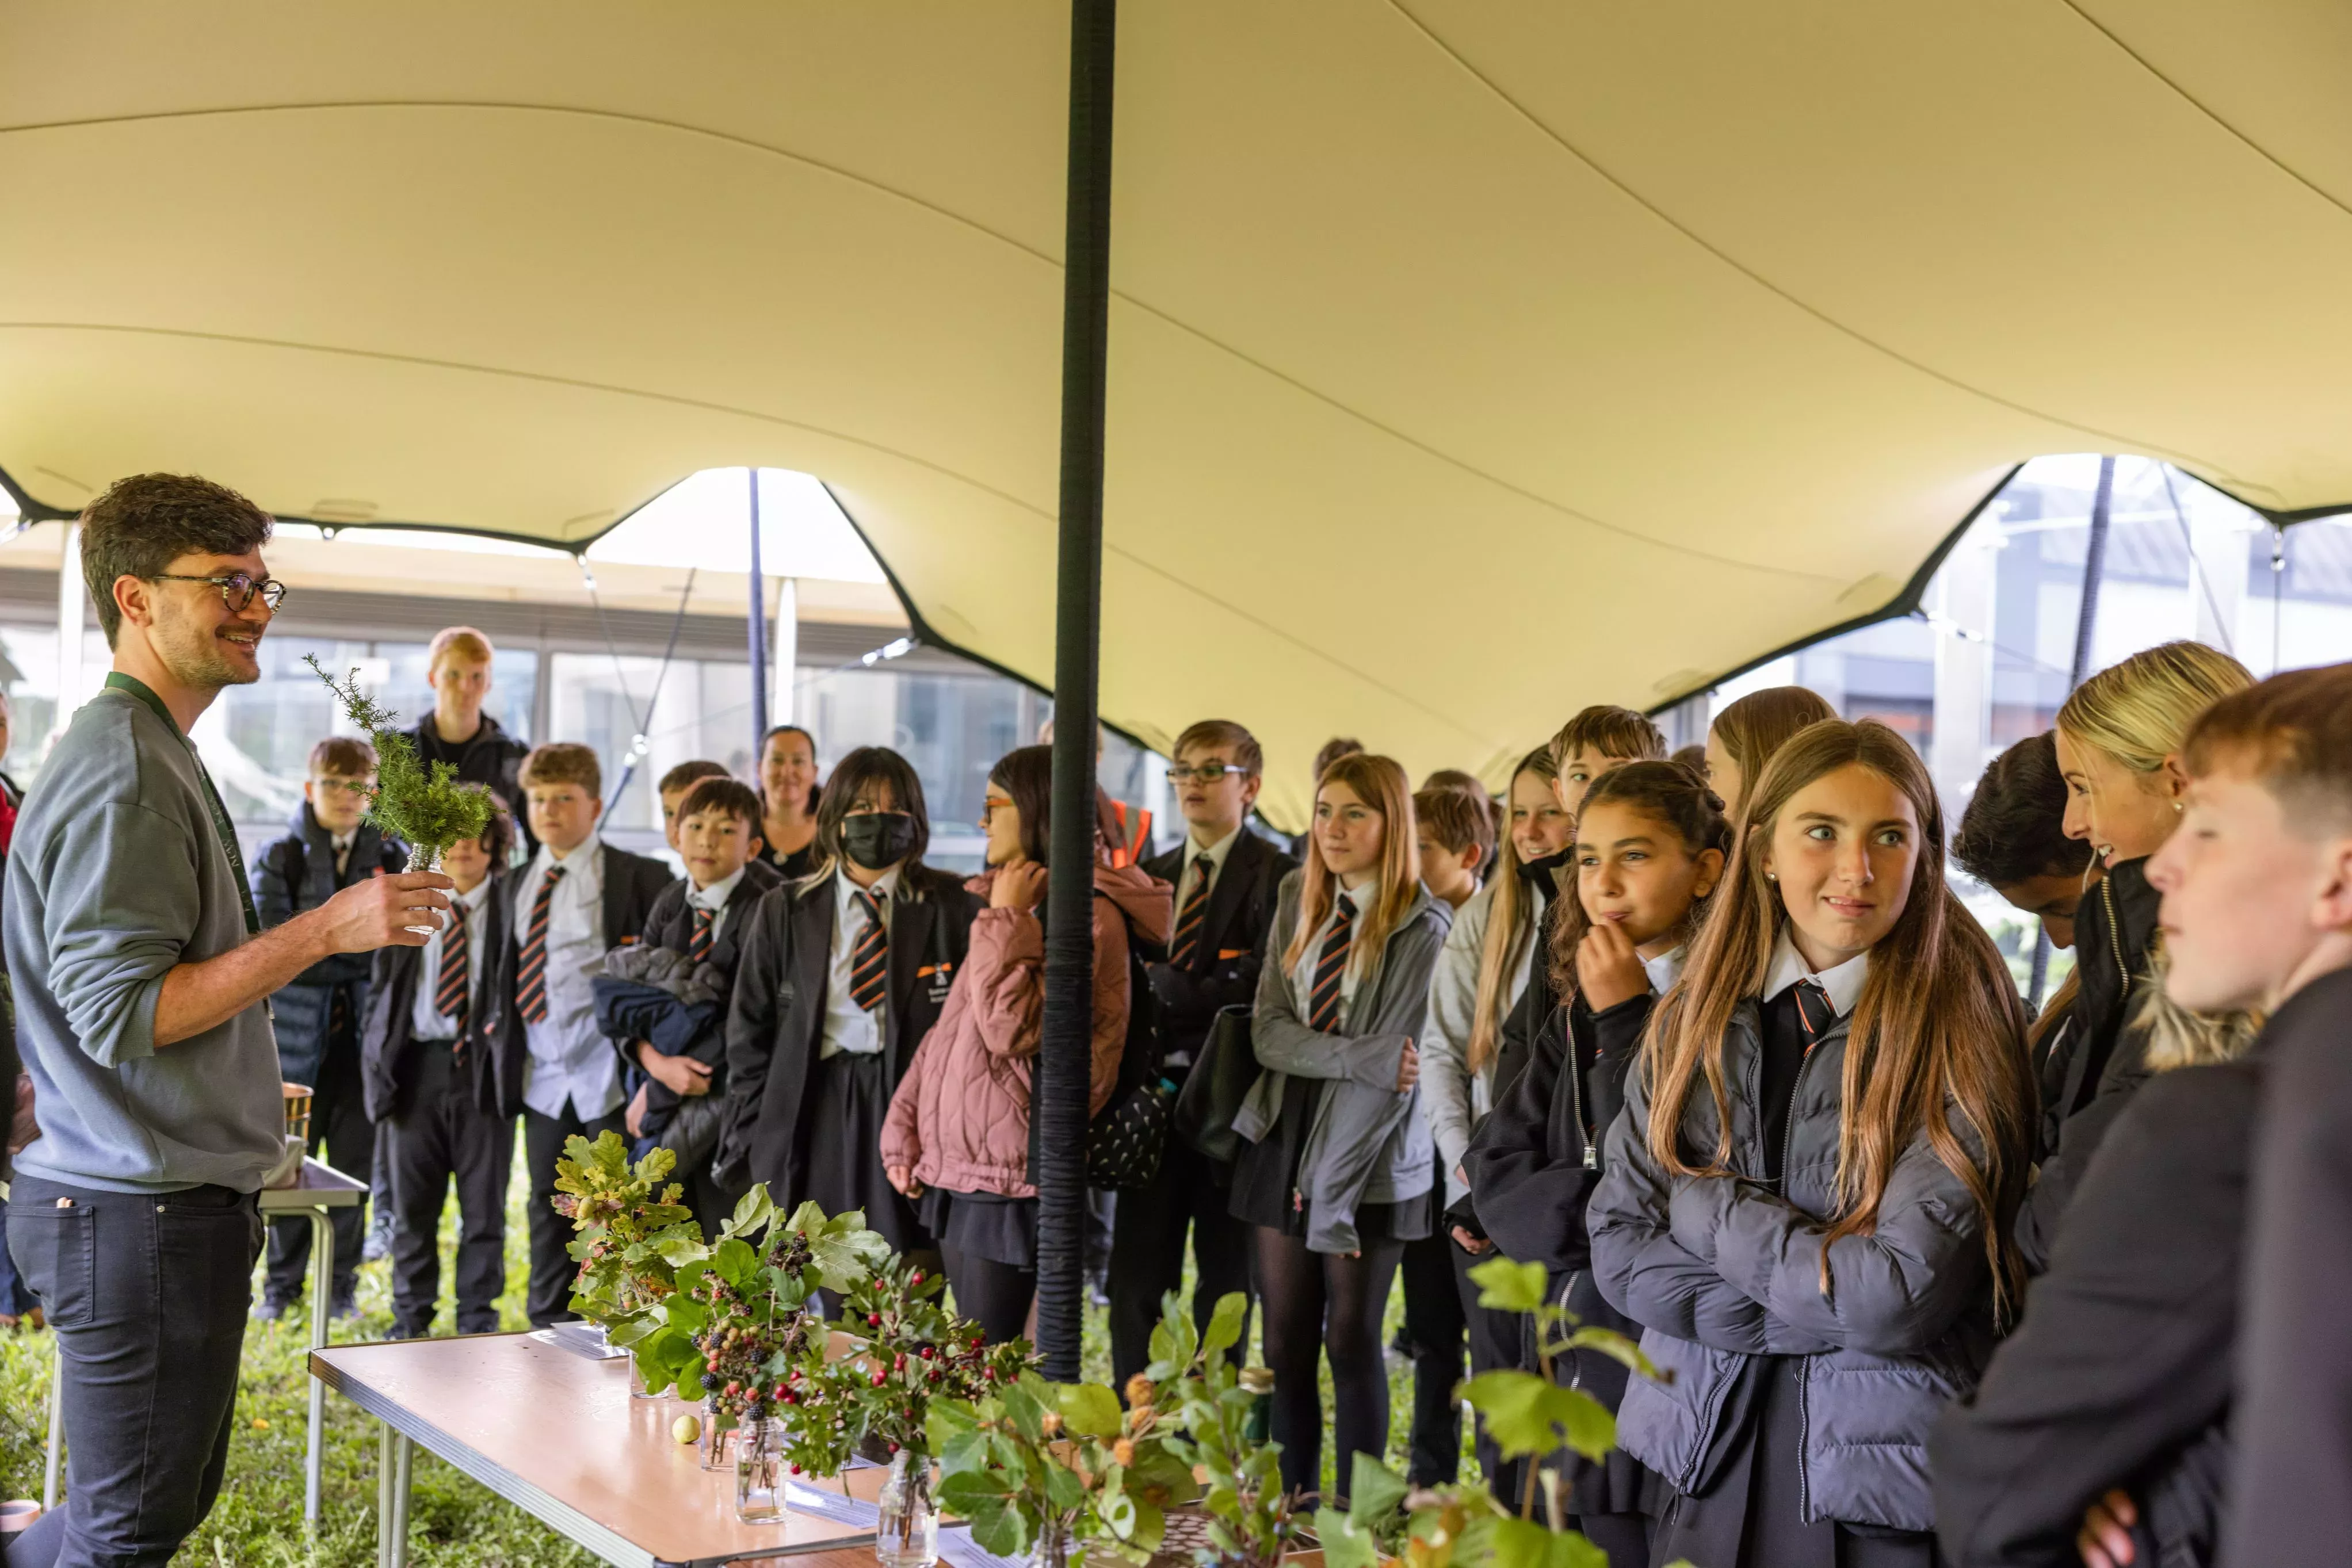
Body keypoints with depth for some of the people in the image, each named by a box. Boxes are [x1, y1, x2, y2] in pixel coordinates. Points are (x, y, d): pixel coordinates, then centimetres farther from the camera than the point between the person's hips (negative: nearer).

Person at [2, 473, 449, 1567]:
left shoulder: (152, 755, 16)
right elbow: (118, 1011, -23)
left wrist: (250, 1083, 22)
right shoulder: (122, 770, -17)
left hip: (179, 1202, 10)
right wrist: (324, 931, -23)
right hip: (141, 1214, -10)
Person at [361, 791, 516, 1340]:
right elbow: (381, 987, 12)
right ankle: (410, 1322, 22)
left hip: (485, 1068, -2)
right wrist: (378, 1062, 1)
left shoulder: (512, 905, 2)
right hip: (417, 1065, 2)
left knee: (485, 1204, 4)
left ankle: (477, 1322, 16)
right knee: (411, 1204, 9)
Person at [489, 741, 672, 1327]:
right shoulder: (522, 883, 13)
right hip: (544, 1074, 6)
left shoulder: (637, 878, -6)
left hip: (608, 1074, -6)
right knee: (549, 1208, 13)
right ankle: (548, 1334, 24)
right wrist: (502, 1029, 8)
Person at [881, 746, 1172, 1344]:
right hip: (952, 1172, 9)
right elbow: (949, 1031, 19)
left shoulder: (1087, 914, -12)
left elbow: (1012, 1028, -22)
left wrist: (1006, 919, -13)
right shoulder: (1015, 903, 17)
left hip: (1008, 1185, -9)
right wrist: (903, 1126, 12)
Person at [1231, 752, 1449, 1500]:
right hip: (1282, 1138, 5)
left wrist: (1331, 1194, -17)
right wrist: (1358, 1055, -18)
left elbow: (1391, 1074, -15)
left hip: (1370, 1161, -5)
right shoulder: (1298, 903, 6)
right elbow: (1268, 1032, -1)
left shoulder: (1422, 929, -11)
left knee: (1351, 1341, 3)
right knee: (1286, 1341, 8)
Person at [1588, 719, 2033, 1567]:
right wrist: (1807, 1307, -15)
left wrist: (1706, 1206, -10)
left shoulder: (1960, 1029, -11)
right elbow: (1618, 1249, -3)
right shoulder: (1696, 1021, 2)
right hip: (1710, 1464, 4)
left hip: (1879, 1476, -4)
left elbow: (1903, 1292, -20)